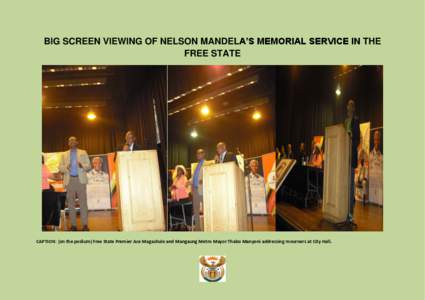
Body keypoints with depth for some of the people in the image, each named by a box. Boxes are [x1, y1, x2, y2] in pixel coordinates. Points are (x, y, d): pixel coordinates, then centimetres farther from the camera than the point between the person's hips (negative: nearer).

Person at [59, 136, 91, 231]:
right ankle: (73, 225, 4)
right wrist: (66, 167, -13)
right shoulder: (64, 154, 18)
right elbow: (60, 167, 9)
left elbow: (88, 166, 6)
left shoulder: (83, 153, 14)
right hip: (69, 180, 2)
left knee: (83, 202, -6)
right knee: (71, 203, 0)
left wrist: (82, 165, -15)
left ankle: (85, 224, -6)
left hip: (81, 179, -1)